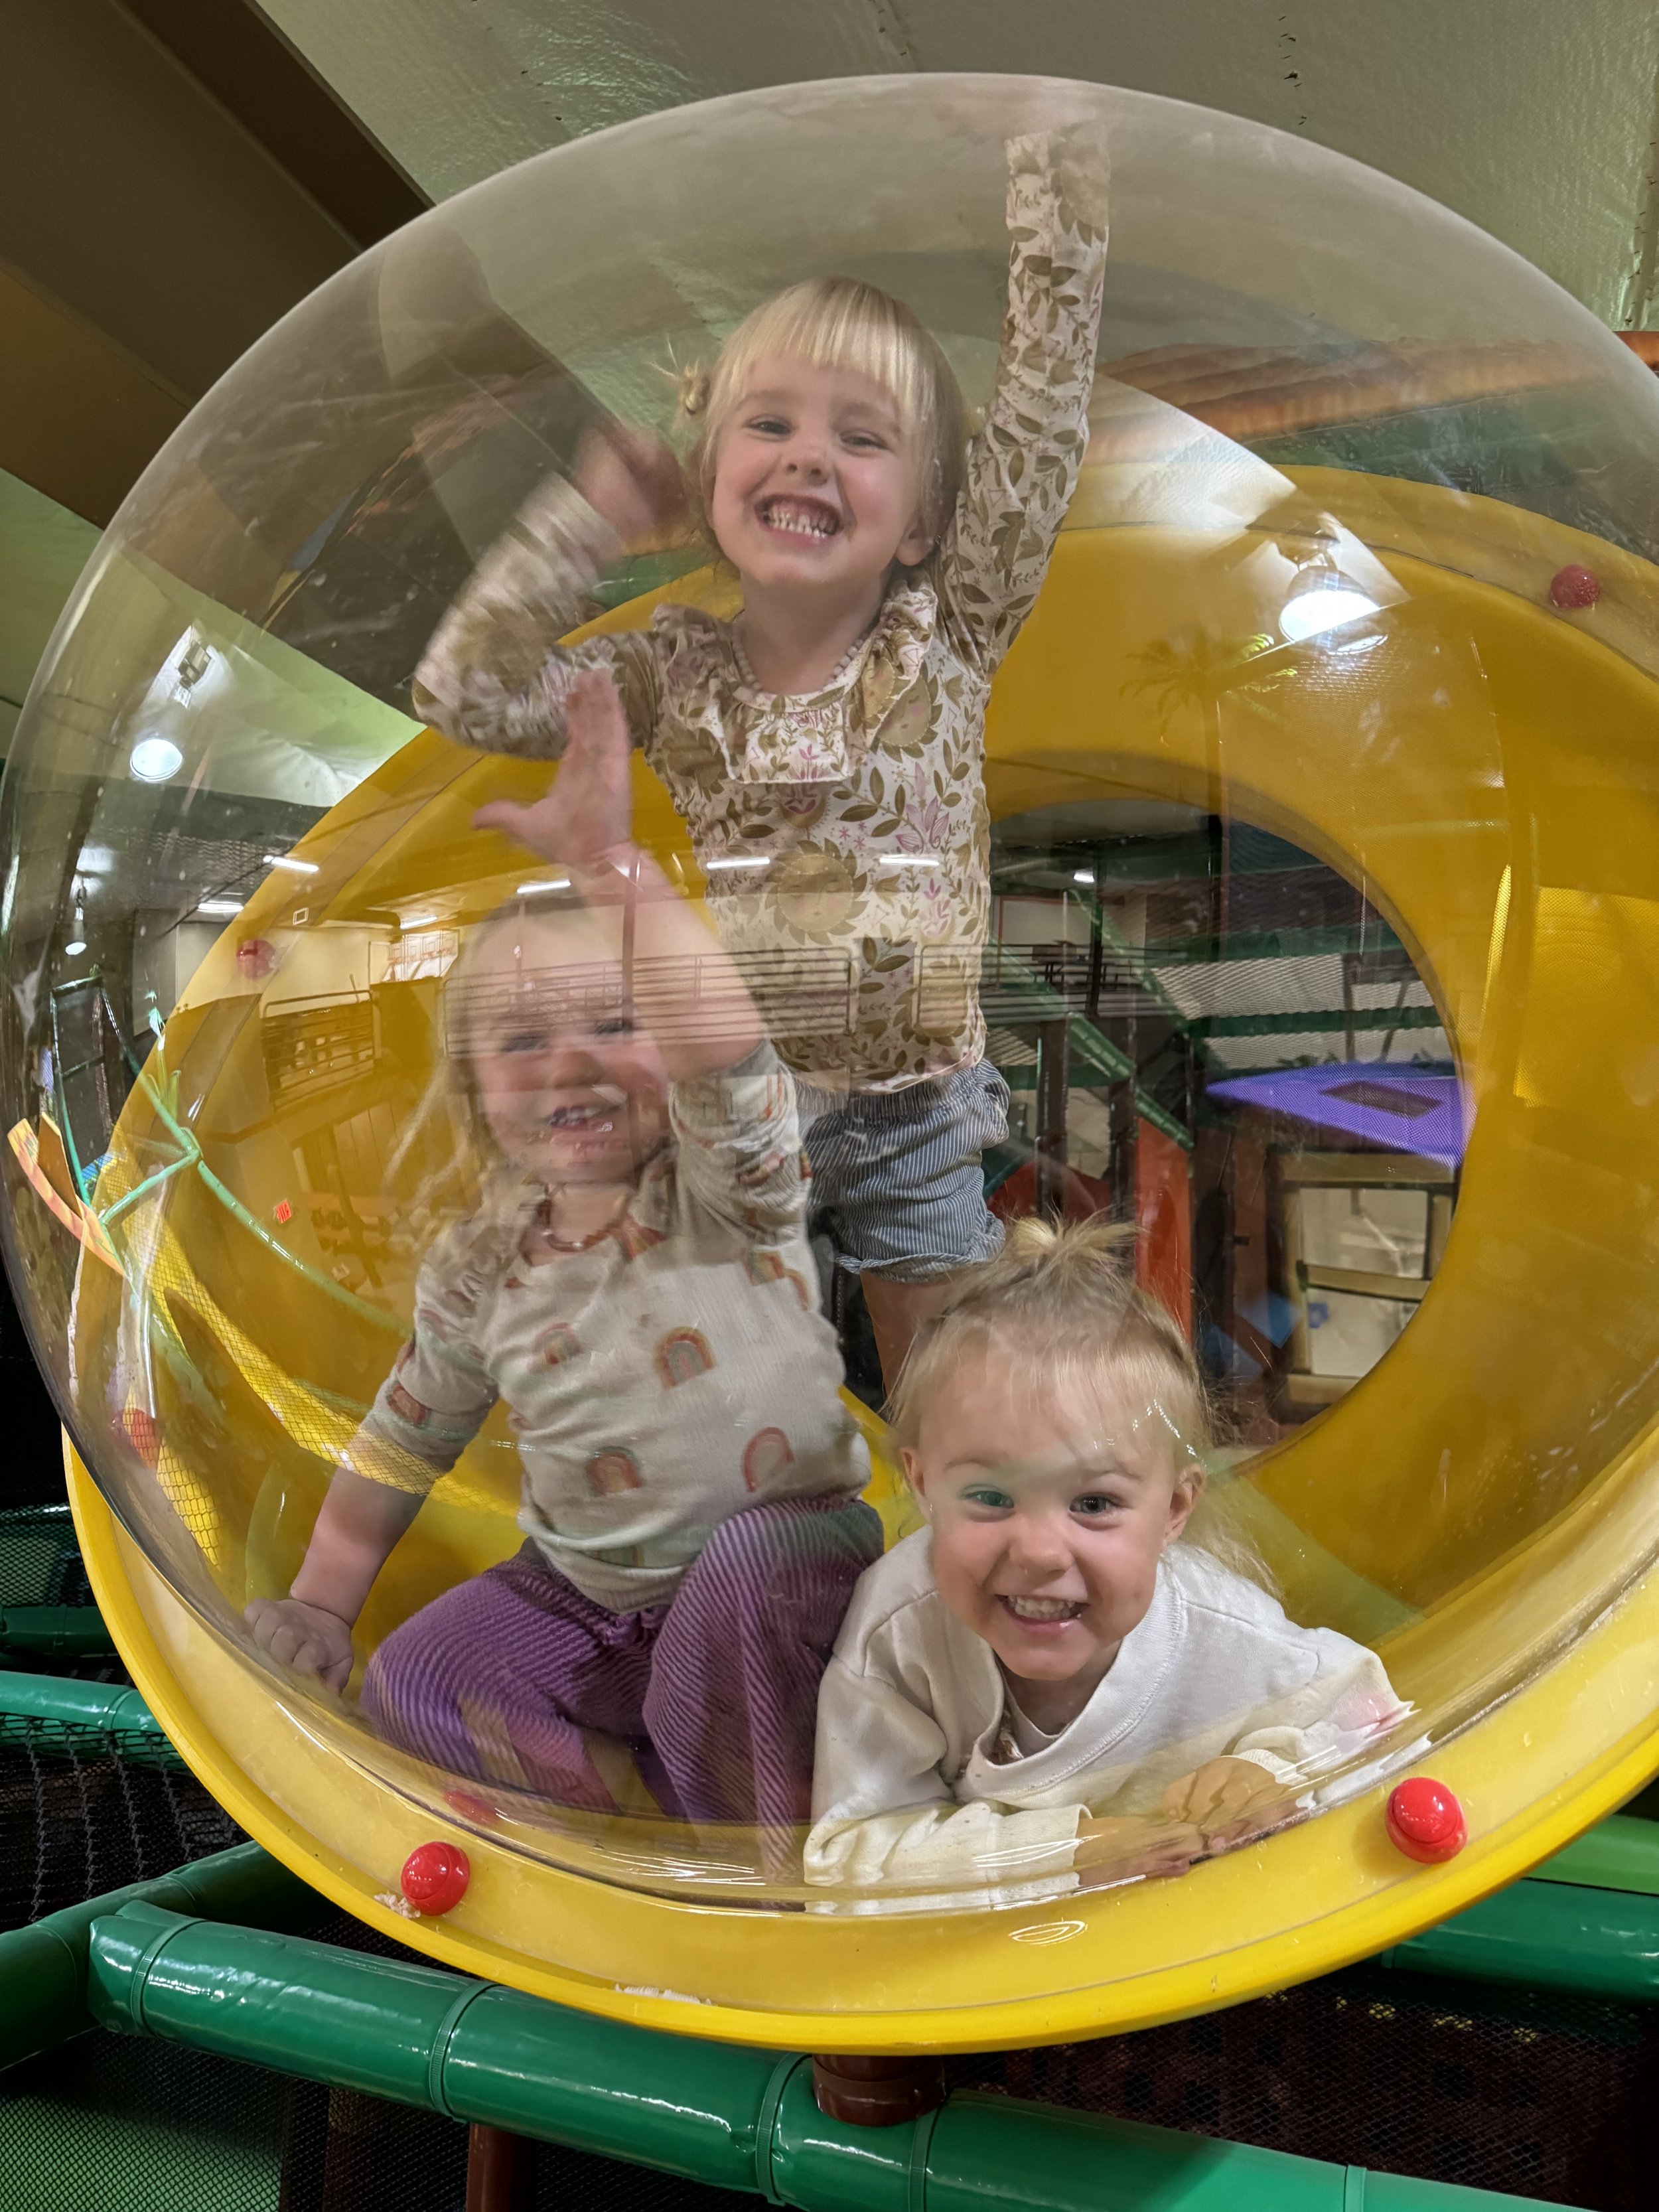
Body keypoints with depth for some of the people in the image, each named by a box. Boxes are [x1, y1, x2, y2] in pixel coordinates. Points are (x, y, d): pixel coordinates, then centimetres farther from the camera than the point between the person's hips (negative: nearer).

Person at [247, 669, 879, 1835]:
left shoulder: (729, 1193, -16)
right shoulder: (480, 1267, -2)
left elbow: (725, 1060, -40)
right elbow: (401, 1445, 11)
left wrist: (616, 869, -47)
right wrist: (318, 1607, 10)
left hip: (781, 1556, -4)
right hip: (583, 1596, 5)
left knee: (750, 1558, -36)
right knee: (407, 1686, -15)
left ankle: (758, 1827, -12)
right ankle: (677, 1802, -9)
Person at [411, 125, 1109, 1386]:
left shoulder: (948, 640, -5)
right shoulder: (676, 674, -2)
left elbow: (1040, 424, -10)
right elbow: (463, 694, -9)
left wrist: (1060, 184, -11)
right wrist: (590, 518, -6)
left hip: (917, 1113, 0)